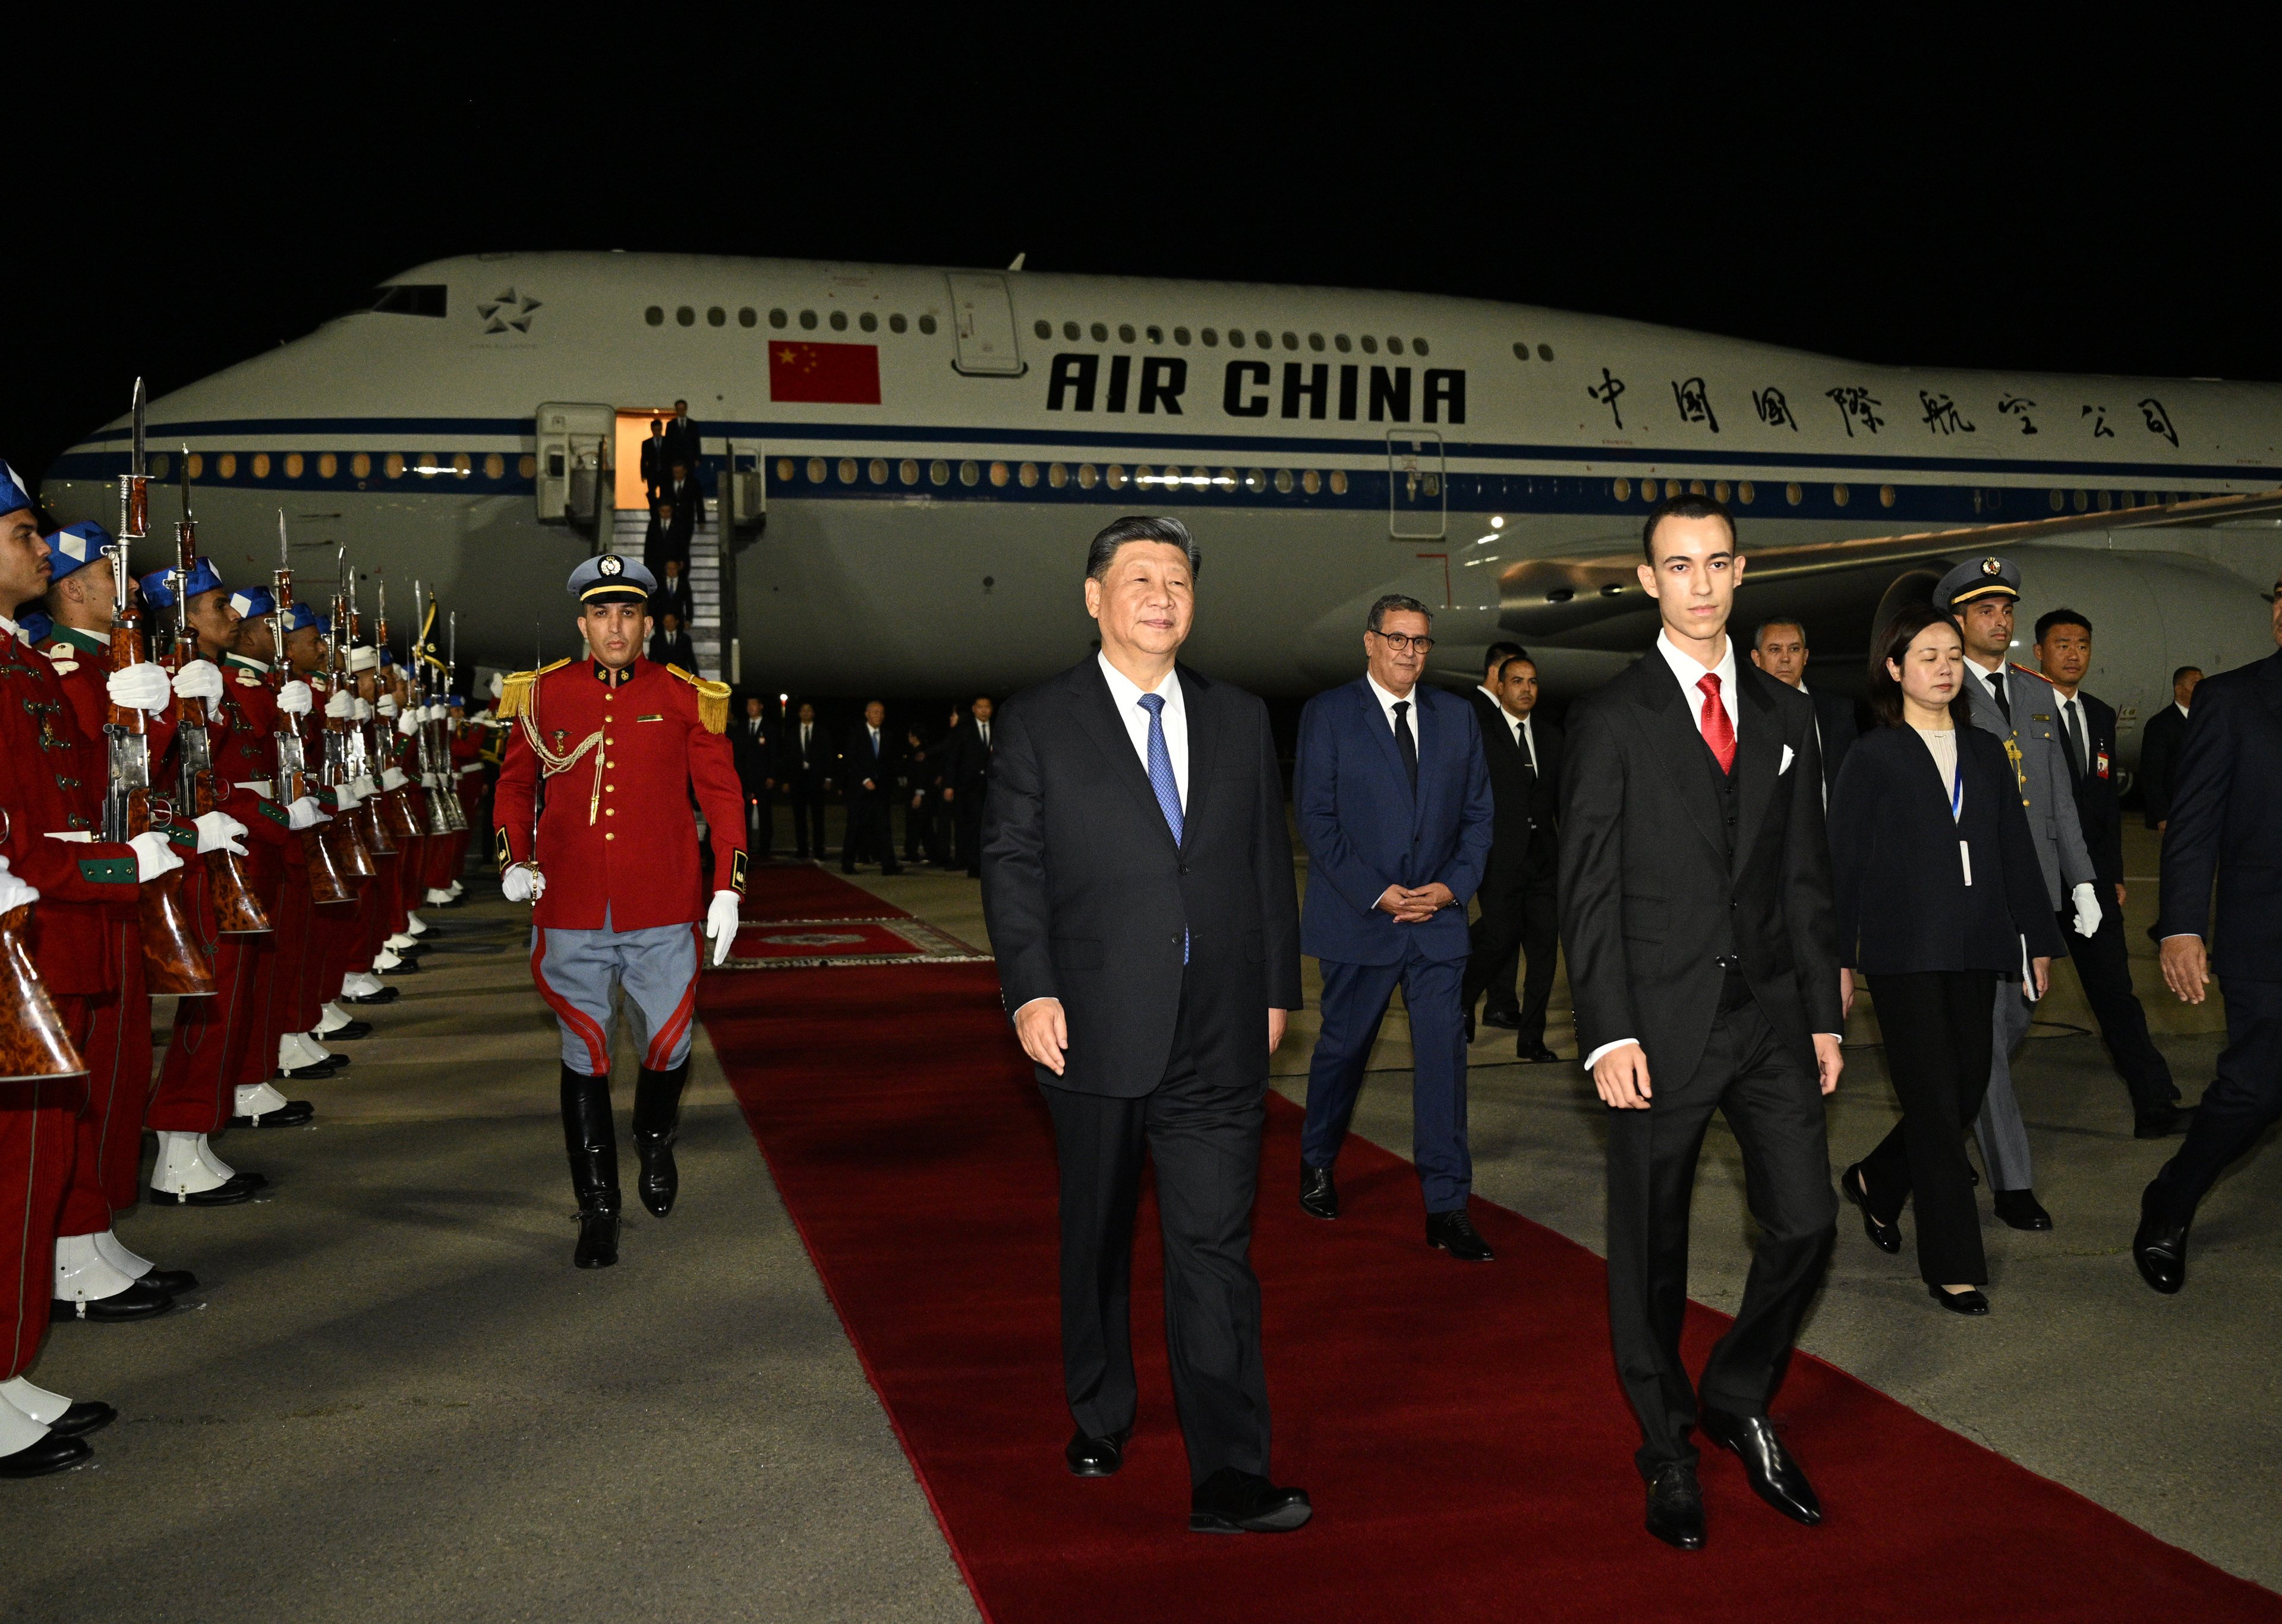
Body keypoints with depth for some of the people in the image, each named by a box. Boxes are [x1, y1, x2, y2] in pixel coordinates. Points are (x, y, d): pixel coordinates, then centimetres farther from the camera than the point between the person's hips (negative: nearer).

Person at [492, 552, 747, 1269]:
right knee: (585, 1055, 6)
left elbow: (722, 795, 3)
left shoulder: (686, 699, 0)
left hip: (662, 913, 0)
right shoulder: (543, 696, 2)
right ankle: (597, 1209, 18)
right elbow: (515, 784, 13)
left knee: (669, 1044, 9)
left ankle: (655, 1141, 42)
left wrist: (727, 889, -2)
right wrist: (514, 860, -2)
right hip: (571, 915, 0)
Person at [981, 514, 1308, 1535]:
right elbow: (1011, 866, -3)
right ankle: (1098, 1421, 35)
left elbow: (1270, 864, 12)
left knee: (1215, 1244, -3)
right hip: (1096, 1029, -1)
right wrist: (1030, 991, -13)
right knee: (1097, 1238, 15)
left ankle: (1230, 1479, -1)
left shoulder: (1241, 721, 10)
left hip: (1221, 1033, 1)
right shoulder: (1037, 723, 1)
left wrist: (1277, 989, 8)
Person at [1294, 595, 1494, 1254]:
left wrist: (1453, 885, -7)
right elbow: (1315, 817, -7)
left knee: (1444, 1052, -4)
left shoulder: (1456, 717, 10)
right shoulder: (1327, 714, -1)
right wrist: (1377, 893, -13)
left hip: (1439, 916, 3)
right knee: (1343, 1047, 11)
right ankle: (1316, 1164, 35)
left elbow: (1478, 812, 10)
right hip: (1359, 918, -2)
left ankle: (1447, 1208, 0)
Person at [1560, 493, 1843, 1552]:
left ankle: (1738, 1400, 26)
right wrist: (1608, 1034, -13)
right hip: (1663, 1023, -4)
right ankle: (1667, 1449, 25)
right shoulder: (1611, 719, -3)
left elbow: (1806, 876, 12)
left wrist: (1823, 1015, 8)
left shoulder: (1785, 713, 10)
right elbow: (1588, 890, -6)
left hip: (1772, 1016, 4)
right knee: (1651, 1253, 6)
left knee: (1805, 1224, 1)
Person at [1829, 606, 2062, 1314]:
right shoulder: (1873, 756, -1)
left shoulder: (1985, 752, 13)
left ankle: (1875, 1182, 32)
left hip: (1975, 949, 5)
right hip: (1904, 952, -5)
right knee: (1935, 1102, -5)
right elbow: (1843, 860, -2)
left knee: (1967, 1090, 7)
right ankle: (1952, 1265, 3)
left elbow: (2016, 851, 13)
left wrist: (2038, 938, 9)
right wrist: (1840, 957, -6)